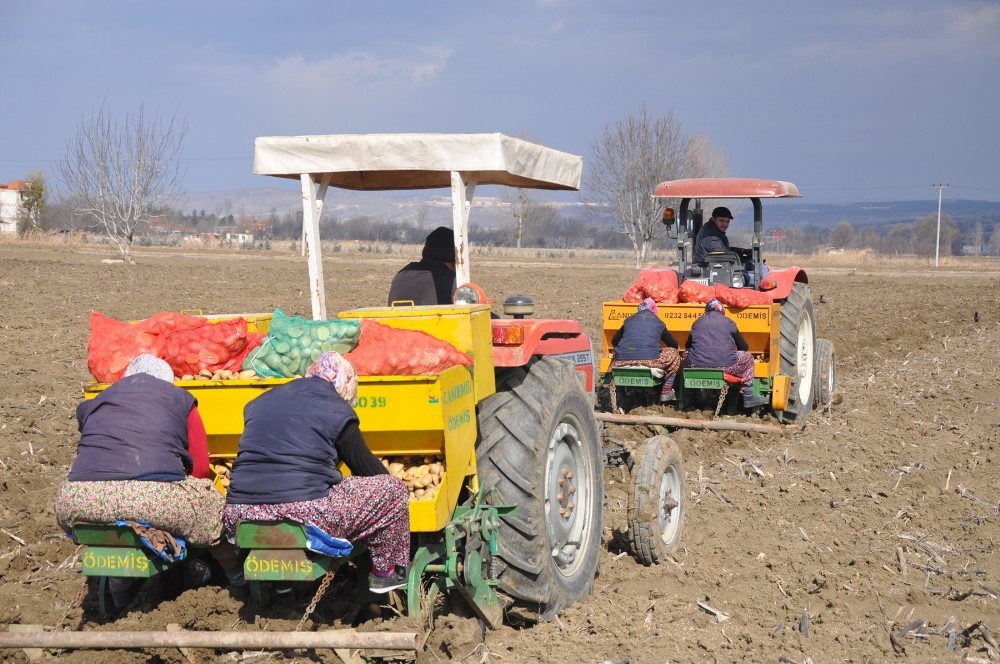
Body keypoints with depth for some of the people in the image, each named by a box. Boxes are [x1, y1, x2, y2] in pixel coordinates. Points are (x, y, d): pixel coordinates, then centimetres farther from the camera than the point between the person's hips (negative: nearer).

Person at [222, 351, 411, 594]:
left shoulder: (261, 401, 20)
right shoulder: (337, 410, 5)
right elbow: (368, 468, 14)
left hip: (240, 517, 6)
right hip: (303, 515, -6)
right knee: (393, 489, 10)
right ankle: (387, 571, 24)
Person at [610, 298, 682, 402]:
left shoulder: (629, 320, 20)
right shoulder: (658, 323, 15)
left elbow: (614, 342, 27)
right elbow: (674, 345, 24)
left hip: (623, 362, 3)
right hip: (650, 362, -3)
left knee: (615, 359, 39)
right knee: (674, 354, 22)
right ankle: (666, 393, 21)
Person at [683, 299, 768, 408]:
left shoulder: (697, 322, 16)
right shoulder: (728, 322, 10)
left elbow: (688, 345, 26)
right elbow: (744, 347, 16)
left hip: (697, 366, 2)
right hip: (725, 365, -2)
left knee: (687, 354, 35)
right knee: (748, 358, 24)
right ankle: (748, 397, 22)